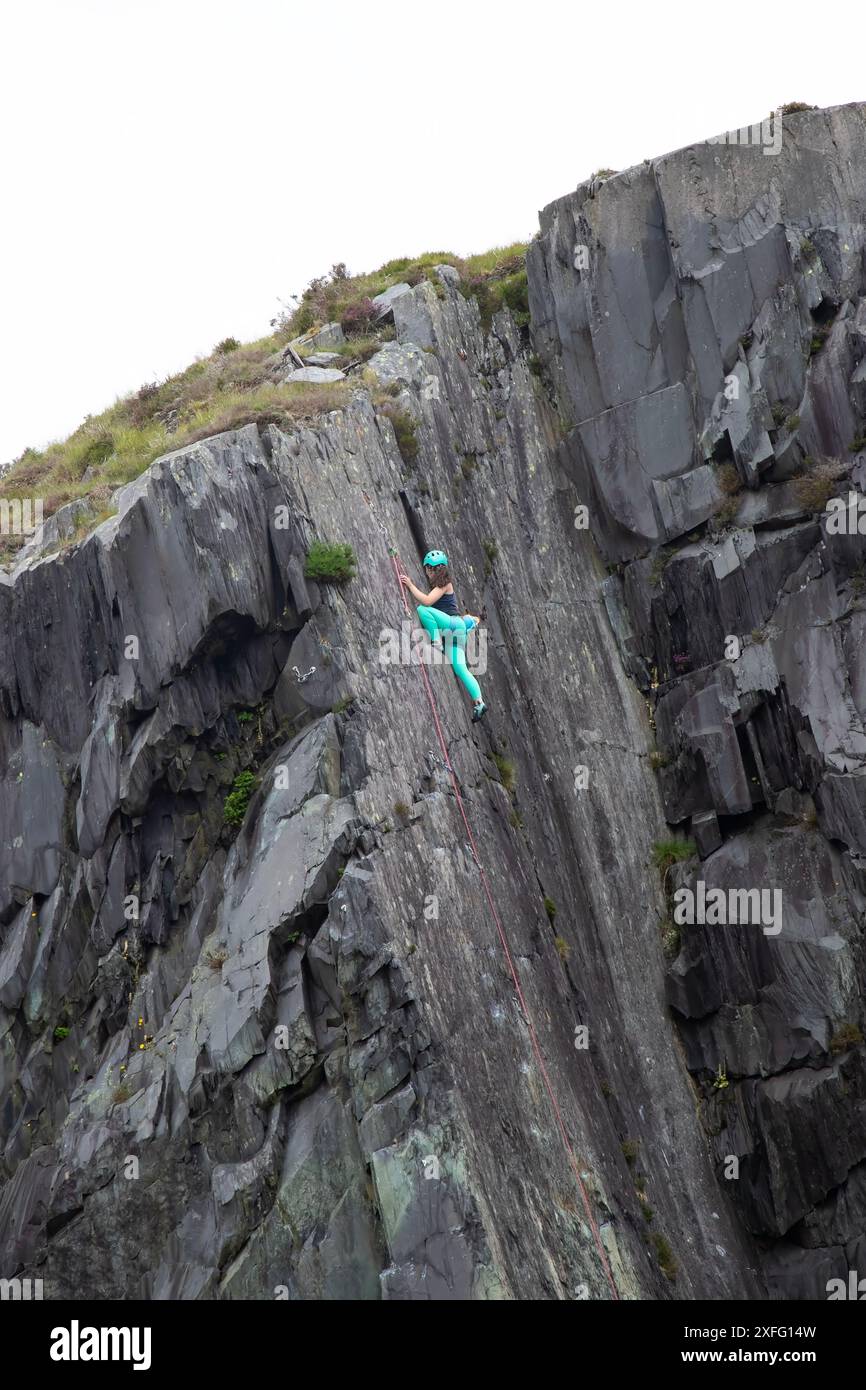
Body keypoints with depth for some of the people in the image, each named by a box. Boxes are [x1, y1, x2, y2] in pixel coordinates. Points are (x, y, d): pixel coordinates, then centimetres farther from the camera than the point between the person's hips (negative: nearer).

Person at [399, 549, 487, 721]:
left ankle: (437, 642, -20)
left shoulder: (444, 584, -4)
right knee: (460, 667, -2)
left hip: (454, 623, -9)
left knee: (423, 609, -24)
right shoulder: (437, 584, 21)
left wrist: (410, 585, -14)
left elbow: (427, 601, -18)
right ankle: (479, 703, -9)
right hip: (452, 629, 9)